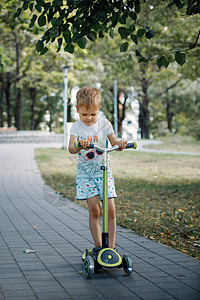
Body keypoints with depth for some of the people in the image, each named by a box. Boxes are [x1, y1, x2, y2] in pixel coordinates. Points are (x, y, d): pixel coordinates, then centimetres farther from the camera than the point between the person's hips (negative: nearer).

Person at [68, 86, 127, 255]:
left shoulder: (104, 124, 1)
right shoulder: (77, 127, -3)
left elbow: (114, 141, -7)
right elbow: (71, 148, -18)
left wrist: (119, 143, -31)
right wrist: (78, 145, -42)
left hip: (104, 171, 1)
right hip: (85, 173, -1)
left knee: (111, 209, -7)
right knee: (94, 209, -11)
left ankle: (111, 247, 2)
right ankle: (98, 246, 0)